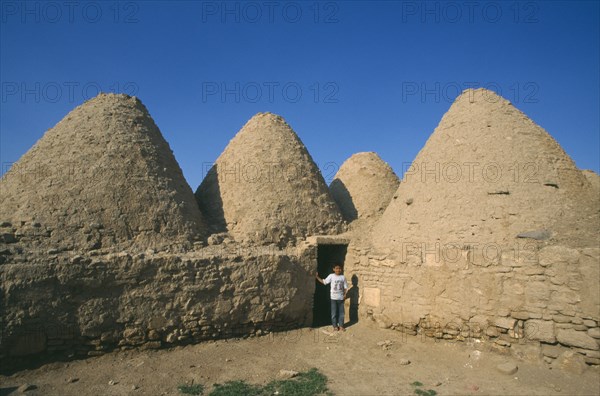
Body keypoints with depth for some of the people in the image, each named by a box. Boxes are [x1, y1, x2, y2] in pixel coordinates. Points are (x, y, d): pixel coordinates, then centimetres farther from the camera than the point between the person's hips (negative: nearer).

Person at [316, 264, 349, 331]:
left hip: (341, 298, 2)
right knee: (334, 312, 2)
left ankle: (341, 326, 19)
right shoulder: (331, 276, -5)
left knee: (341, 312, 7)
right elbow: (324, 282, -5)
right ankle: (335, 326, 13)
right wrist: (317, 277, -13)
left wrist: (345, 294, -5)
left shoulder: (343, 277, 1)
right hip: (333, 297, -2)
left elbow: (345, 287, 6)